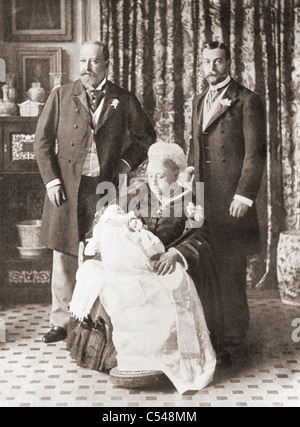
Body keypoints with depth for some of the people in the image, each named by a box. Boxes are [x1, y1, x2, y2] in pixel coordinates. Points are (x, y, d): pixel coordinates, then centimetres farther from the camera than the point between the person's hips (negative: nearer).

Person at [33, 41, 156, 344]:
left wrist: (127, 162, 2)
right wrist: (51, 180, -3)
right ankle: (60, 322, 18)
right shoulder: (61, 96, 6)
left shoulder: (124, 100, 6)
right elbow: (42, 140, 6)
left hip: (106, 187, 0)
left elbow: (146, 137, 16)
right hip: (67, 189, 1)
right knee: (64, 256, 6)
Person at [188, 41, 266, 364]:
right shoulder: (199, 101, 18)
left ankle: (232, 335, 10)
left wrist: (244, 195, -14)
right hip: (203, 196, 6)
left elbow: (255, 153, -8)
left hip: (231, 197, -6)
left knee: (230, 268, -2)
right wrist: (190, 171, 12)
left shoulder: (246, 101, -4)